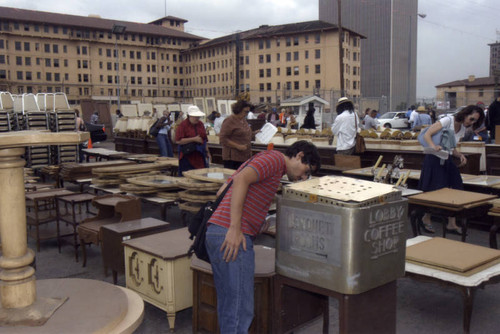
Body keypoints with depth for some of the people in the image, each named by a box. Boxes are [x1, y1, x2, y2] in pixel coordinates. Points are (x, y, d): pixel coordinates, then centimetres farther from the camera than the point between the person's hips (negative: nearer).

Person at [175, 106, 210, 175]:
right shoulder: (182, 125, -7)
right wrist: (194, 139, -18)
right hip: (188, 157, -5)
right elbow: (178, 141, -16)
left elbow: (205, 139, 20)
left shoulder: (200, 124, 12)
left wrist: (207, 152, 16)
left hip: (200, 156, 5)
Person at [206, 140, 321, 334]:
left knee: (228, 308, 16)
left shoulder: (261, 159, 26)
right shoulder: (276, 158, -3)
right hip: (234, 238, -10)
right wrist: (235, 228, -22)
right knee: (241, 311, -6)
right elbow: (241, 179, -19)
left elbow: (223, 189, 25)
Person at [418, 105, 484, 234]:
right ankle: (426, 218, 17)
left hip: (447, 160, 8)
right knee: (435, 191, -5)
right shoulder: (448, 120, -12)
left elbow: (452, 149, 15)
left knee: (455, 190, 1)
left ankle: (451, 224, 10)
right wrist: (434, 146, -38)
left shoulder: (463, 129, 10)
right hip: (434, 159, -7)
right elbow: (427, 135, -19)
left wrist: (460, 155, -7)